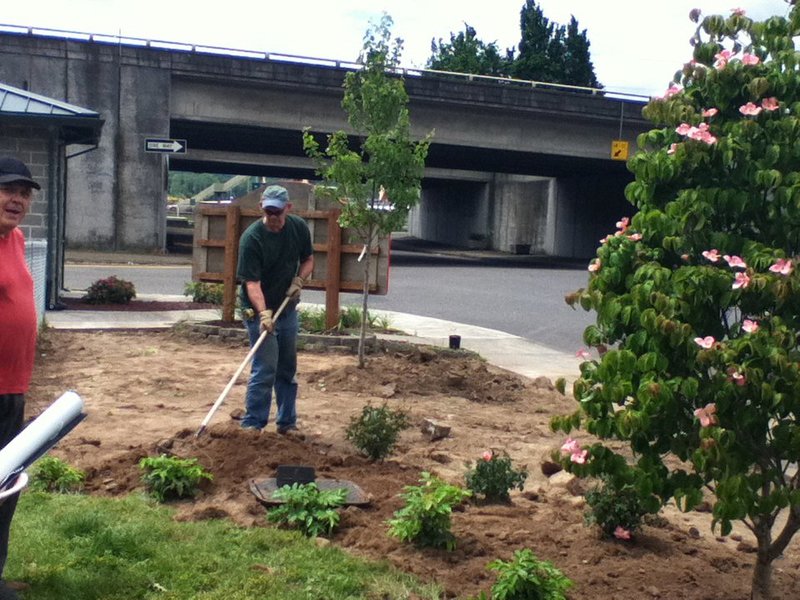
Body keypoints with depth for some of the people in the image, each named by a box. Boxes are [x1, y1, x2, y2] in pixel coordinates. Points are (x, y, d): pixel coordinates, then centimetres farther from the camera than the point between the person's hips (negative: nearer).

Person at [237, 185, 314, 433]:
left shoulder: (299, 227, -6)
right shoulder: (251, 238, -22)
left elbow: (308, 259, 9)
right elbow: (252, 283, -27)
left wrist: (299, 280, -11)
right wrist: (264, 313, -39)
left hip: (288, 308, 6)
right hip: (260, 311, -6)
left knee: (288, 369, 13)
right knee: (265, 369, -10)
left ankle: (287, 423, 25)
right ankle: (252, 426, 0)